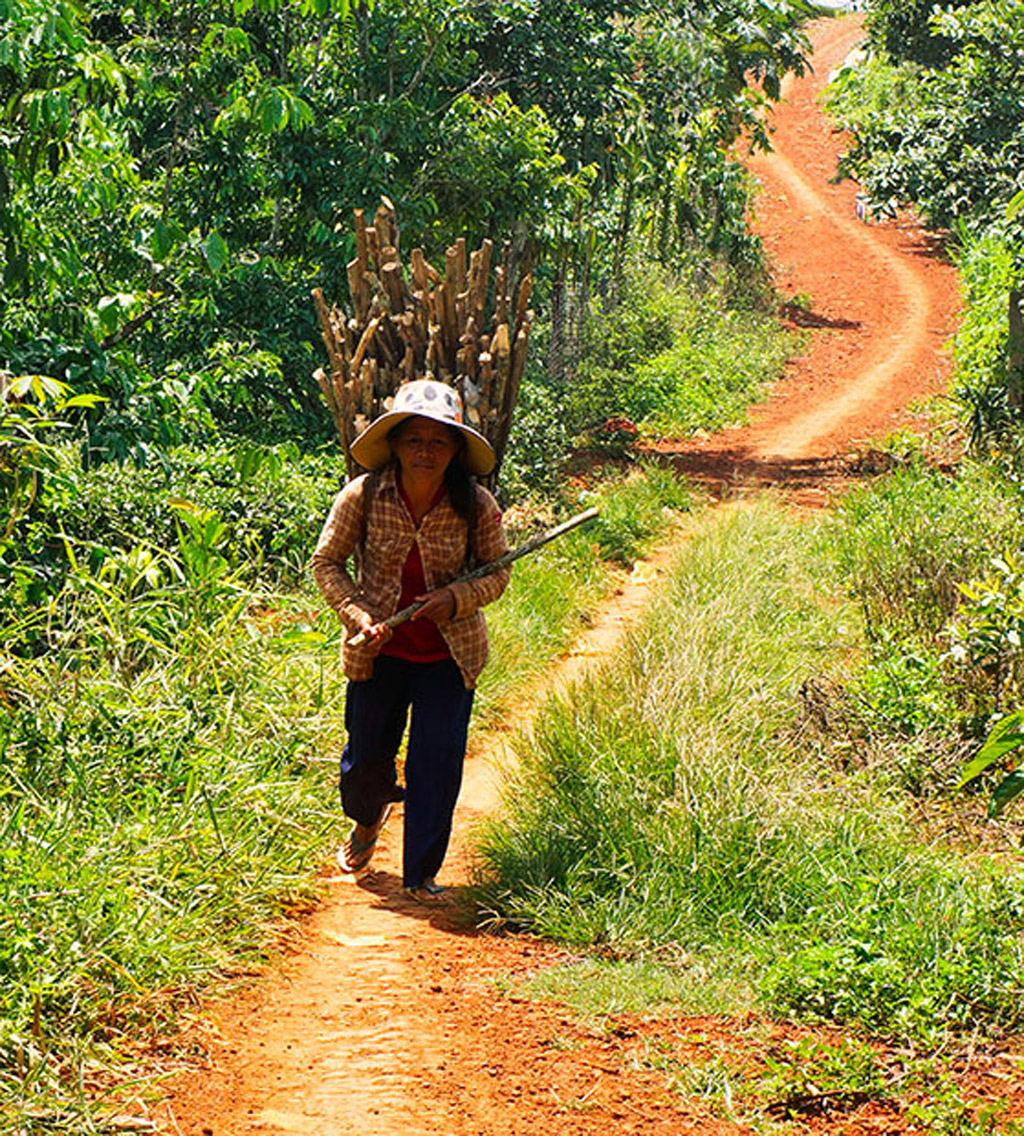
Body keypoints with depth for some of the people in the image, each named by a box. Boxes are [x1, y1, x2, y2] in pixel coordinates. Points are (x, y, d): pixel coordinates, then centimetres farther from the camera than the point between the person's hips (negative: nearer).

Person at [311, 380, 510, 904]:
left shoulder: (475, 506, -13)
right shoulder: (363, 496, -14)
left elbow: (498, 571, 0)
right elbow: (326, 562, -2)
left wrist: (458, 598, -20)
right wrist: (358, 613, -16)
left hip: (449, 655, -1)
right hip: (379, 651, 1)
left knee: (437, 763, -3)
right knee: (366, 753, 14)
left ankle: (421, 875, 15)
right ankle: (367, 820, 50)